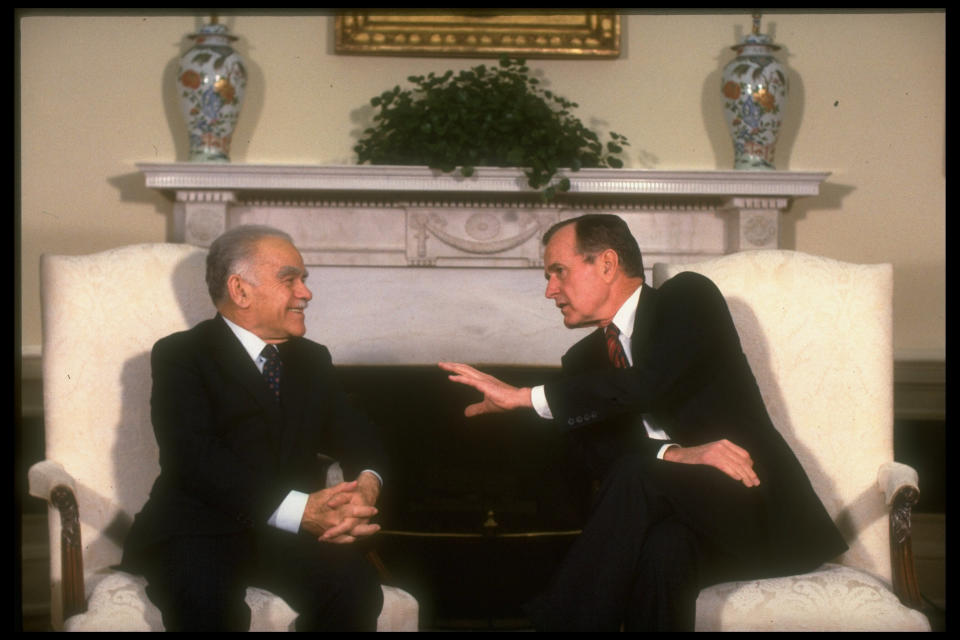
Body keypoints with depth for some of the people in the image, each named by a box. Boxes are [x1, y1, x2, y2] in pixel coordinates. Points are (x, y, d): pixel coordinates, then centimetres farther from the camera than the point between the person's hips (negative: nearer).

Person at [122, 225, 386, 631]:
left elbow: (358, 437, 14)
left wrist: (367, 483, -13)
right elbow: (196, 457, -15)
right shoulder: (179, 355, 0)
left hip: (290, 535, 5)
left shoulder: (313, 360, 20)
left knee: (355, 586, -25)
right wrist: (299, 509, -26)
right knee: (207, 602, -36)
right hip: (199, 531, -4)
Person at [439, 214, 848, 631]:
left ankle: (560, 620, -27)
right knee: (663, 548, -35)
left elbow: (650, 385, -18)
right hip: (669, 520, 3)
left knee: (638, 475, -32)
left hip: (752, 507, -3)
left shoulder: (688, 297, 0)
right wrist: (677, 454, -20)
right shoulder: (583, 359, 15)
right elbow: (599, 456, 1)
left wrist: (527, 396, -18)